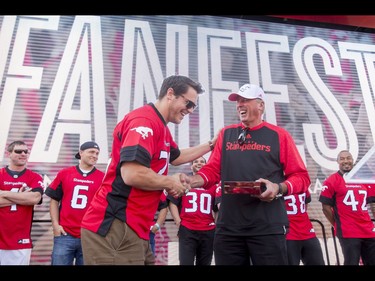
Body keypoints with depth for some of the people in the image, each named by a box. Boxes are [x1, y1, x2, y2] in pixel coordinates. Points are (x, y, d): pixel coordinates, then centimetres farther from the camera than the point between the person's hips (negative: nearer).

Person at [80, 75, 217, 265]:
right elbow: (131, 174, -28)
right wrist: (170, 182, -11)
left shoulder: (160, 127, 18)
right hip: (115, 228, -10)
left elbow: (176, 157, 35)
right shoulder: (144, 120, -17)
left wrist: (211, 145, 32)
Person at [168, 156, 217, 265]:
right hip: (187, 230, -2)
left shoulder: (213, 185, 11)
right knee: (186, 263, -4)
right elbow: (172, 203, 4)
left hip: (208, 231, 2)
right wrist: (178, 223, -4)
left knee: (204, 263, 12)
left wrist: (217, 223, 5)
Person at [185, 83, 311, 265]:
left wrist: (279, 188, -17)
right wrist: (193, 181, -10)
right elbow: (212, 170, 8)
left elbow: (301, 177, 1)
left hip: (268, 228, -2)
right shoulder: (226, 134, 12)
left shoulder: (279, 135, 3)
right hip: (228, 227, 3)